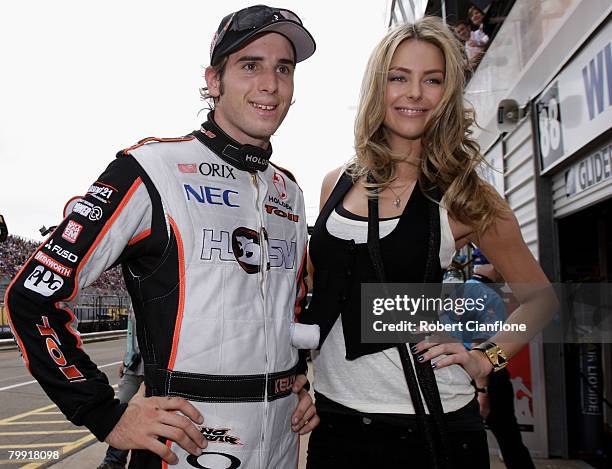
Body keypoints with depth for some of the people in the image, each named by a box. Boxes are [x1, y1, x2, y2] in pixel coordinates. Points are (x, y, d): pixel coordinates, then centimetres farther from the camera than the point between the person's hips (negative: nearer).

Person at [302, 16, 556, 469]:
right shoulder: (337, 184, 3)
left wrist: (486, 359, -7)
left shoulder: (464, 196, -6)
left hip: (428, 423, -3)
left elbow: (540, 298, 6)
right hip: (333, 413, 3)